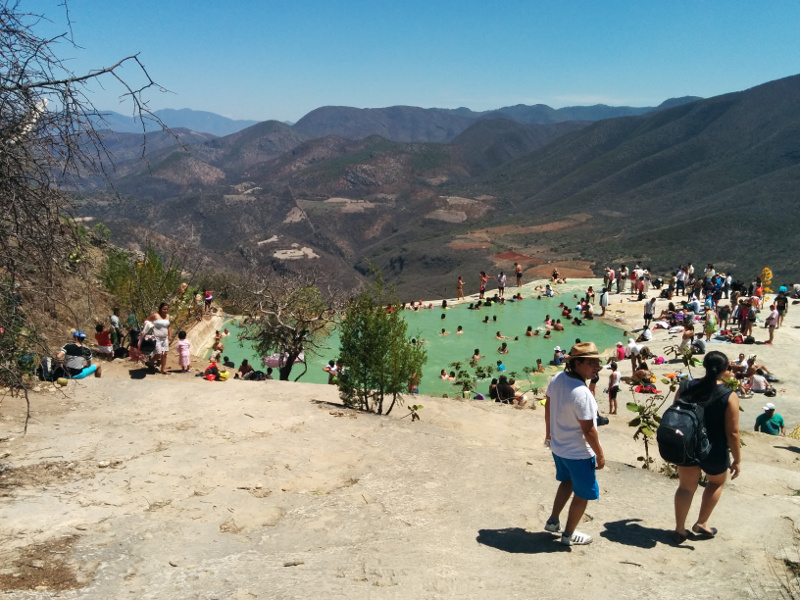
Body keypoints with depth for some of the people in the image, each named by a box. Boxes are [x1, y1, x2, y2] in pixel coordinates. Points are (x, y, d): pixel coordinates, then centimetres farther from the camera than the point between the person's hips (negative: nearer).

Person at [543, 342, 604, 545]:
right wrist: (600, 454, -12)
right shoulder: (581, 393, -32)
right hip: (578, 453, -8)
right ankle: (569, 535, 27)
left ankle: (553, 521, 39)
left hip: (557, 446, 8)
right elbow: (588, 430, -26)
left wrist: (548, 432, 21)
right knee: (582, 494, 13)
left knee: (567, 481, 31)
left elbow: (548, 406, 6)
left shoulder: (557, 379, -8)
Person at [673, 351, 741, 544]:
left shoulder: (685, 388, -7)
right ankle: (701, 523, 29)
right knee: (717, 481, 27)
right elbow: (732, 433, -16)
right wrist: (737, 460, -4)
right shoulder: (729, 397, -19)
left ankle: (680, 529, 24)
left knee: (686, 486, 20)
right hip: (714, 452, -3)